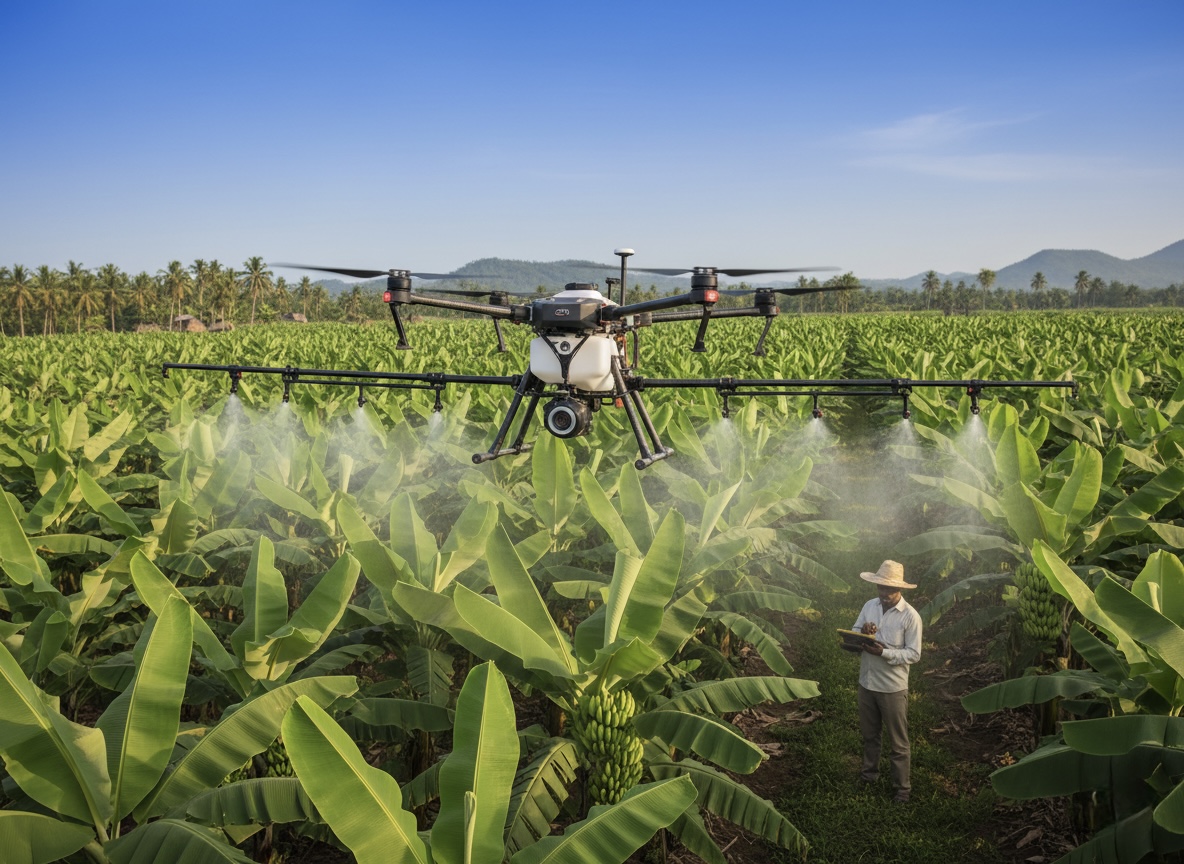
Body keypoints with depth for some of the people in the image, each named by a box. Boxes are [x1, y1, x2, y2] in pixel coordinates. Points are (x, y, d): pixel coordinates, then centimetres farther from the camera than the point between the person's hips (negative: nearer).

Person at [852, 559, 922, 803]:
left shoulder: (911, 616, -17)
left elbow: (914, 654, -16)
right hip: (866, 682, 5)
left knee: (898, 742, 7)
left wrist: (884, 652, -27)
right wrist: (862, 633, -19)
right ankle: (870, 771, 43)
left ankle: (902, 787, 21)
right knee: (869, 733, 23)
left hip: (893, 687, -5)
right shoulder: (869, 606, 0)